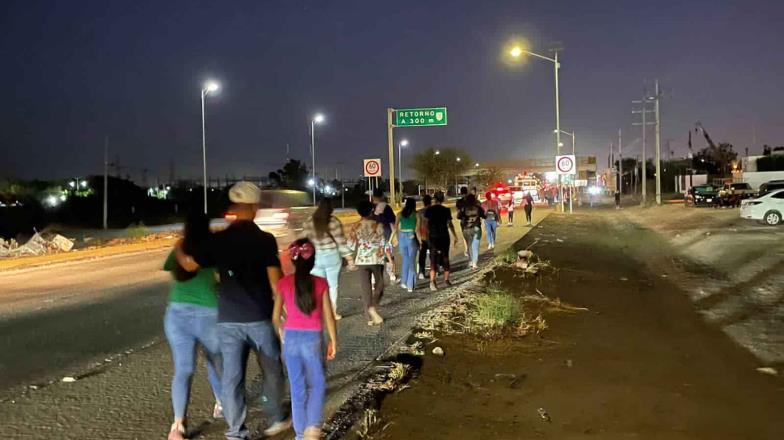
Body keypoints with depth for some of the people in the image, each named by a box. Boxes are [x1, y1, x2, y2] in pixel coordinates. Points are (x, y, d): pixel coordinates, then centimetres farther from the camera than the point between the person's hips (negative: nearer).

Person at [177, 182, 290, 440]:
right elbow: (275, 280, -11)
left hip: (229, 319, 1)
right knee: (271, 370, 18)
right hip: (260, 317, -1)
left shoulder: (218, 240, -3)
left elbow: (189, 264, -6)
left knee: (232, 375, 7)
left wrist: (179, 247, 15)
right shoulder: (265, 240, -9)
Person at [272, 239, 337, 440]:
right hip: (313, 339, -2)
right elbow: (328, 316, -5)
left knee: (297, 388, 14)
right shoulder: (321, 283, -8)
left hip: (291, 338, 2)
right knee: (317, 385, 14)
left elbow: (276, 317, 0)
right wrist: (333, 341, 6)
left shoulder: (284, 283, -4)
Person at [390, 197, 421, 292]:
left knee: (405, 259, 21)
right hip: (411, 238, -3)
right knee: (412, 261, 5)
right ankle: (410, 286, 4)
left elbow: (395, 227, -1)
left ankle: (404, 281, 17)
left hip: (402, 237, 3)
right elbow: (417, 229, -7)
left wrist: (396, 239, 7)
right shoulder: (416, 215, -1)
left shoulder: (400, 214, 5)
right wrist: (420, 241, -2)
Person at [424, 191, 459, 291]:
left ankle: (432, 281, -17)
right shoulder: (446, 210, -5)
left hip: (433, 237, 0)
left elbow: (426, 224, -3)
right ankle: (446, 279, 26)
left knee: (433, 259, -1)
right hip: (444, 237, 0)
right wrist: (455, 236, 4)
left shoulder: (429, 210, -2)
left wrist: (428, 236, 7)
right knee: (445, 258, 16)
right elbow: (450, 224, -4)